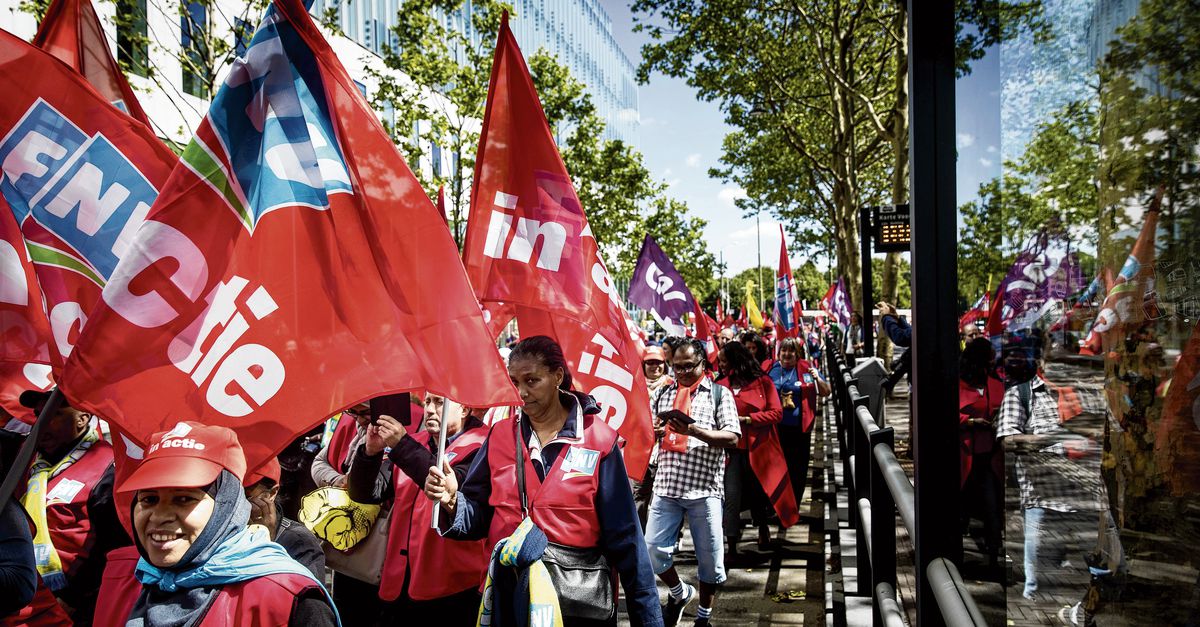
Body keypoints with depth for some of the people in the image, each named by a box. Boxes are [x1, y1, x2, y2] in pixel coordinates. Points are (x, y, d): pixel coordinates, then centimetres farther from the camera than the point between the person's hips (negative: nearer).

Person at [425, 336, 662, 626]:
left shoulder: (598, 440, -7)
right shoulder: (500, 437, 2)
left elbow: (625, 536, -7)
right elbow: (479, 515, 2)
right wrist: (453, 501, -19)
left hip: (580, 596, -3)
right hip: (509, 593, 3)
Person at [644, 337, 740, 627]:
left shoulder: (720, 393, 1)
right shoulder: (664, 393, 12)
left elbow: (732, 438, -8)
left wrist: (694, 430, -21)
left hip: (704, 488, -3)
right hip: (666, 486, 3)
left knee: (709, 557, 7)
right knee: (652, 549, 1)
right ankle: (679, 592, 30)